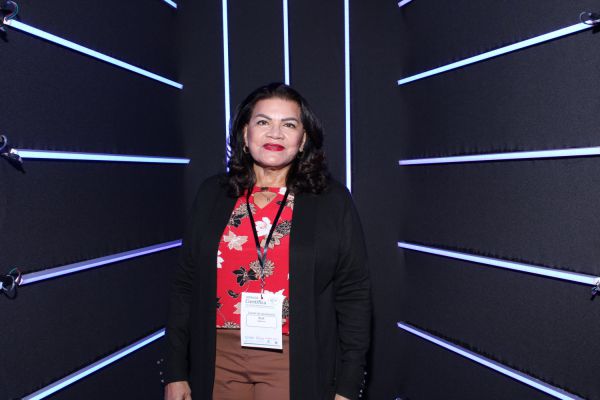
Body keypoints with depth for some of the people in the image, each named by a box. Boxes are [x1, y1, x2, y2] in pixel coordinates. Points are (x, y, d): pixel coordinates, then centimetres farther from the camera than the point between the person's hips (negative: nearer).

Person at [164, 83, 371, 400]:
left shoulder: (332, 201, -4)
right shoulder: (212, 194, 3)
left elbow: (353, 296, -3)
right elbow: (185, 285, 5)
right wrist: (175, 374, 4)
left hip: (295, 363, -2)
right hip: (219, 358, 3)